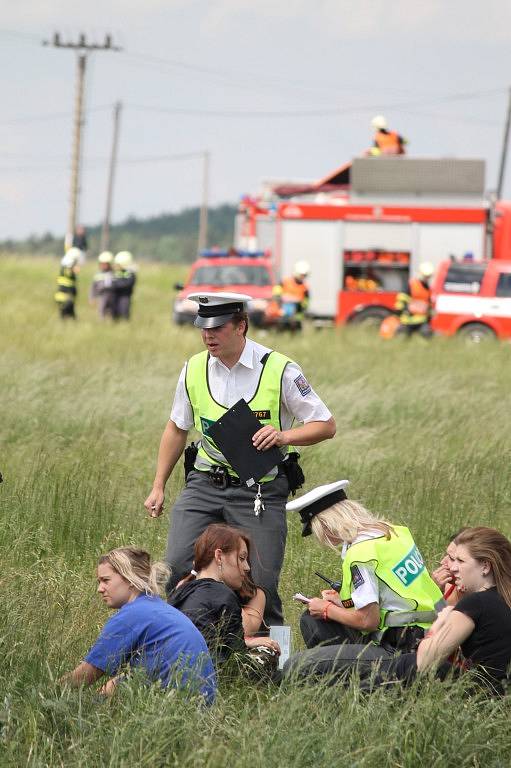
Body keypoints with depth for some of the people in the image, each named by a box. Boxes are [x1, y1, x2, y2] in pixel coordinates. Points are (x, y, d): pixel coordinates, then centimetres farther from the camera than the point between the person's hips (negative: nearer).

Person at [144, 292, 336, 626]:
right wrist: (159, 486, 20)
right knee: (177, 566, -12)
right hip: (205, 484, 3)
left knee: (261, 583, -6)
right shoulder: (195, 369, 3)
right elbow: (177, 429, 19)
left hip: (260, 491, -3)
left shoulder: (279, 369, -9)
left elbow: (326, 425, -3)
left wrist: (283, 436, -20)